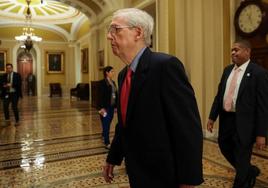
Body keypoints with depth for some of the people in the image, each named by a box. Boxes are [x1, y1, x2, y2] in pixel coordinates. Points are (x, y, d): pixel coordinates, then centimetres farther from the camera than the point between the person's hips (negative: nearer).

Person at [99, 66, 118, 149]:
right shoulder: (103, 82, -10)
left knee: (108, 124, 15)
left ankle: (104, 136, 35)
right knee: (106, 125, 0)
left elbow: (115, 95, 11)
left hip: (112, 107, 7)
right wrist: (102, 107, -18)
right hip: (105, 107, -7)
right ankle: (107, 143, 6)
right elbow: (101, 96, -14)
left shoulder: (113, 82, 11)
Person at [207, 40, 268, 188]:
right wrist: (212, 116, 7)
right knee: (224, 147, 21)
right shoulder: (227, 70, 8)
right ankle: (250, 172, 45)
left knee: (241, 158, 6)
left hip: (244, 123, -7)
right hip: (226, 119, 7)